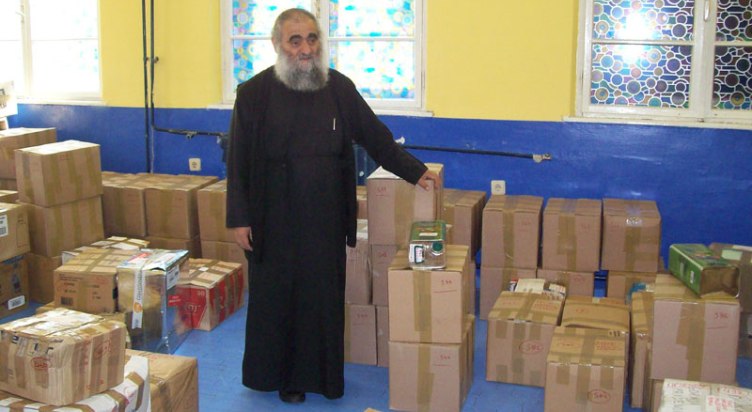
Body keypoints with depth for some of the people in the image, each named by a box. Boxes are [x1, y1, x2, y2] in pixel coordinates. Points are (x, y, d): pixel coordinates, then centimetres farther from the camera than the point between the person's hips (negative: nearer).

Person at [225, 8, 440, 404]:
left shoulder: (339, 88, 2)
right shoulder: (255, 93, -6)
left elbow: (375, 136, 10)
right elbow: (238, 160, -4)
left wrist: (414, 171, 6)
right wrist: (238, 218, -7)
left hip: (326, 220, 3)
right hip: (274, 220, -2)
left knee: (324, 296, 10)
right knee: (277, 297, 8)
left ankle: (322, 374, 27)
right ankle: (280, 374, 27)